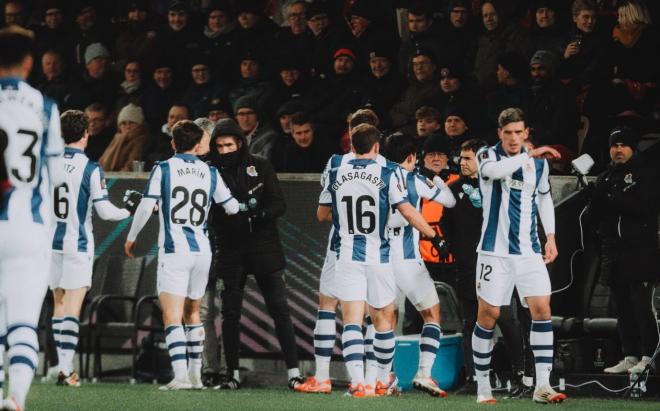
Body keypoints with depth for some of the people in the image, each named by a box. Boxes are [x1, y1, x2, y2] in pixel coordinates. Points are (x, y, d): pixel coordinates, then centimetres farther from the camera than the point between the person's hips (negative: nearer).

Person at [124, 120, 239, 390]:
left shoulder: (163, 169, -1)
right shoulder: (210, 173, 9)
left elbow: (146, 206, -7)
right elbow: (232, 207, 17)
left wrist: (131, 237, 8)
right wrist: (242, 206, 42)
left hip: (173, 250, -4)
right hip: (202, 251, 4)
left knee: (172, 316, -9)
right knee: (192, 313, 19)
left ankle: (180, 375, -23)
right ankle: (196, 374, 21)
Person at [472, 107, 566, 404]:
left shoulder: (539, 163, 7)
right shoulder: (488, 155, -5)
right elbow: (493, 170, -30)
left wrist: (550, 237, 14)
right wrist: (530, 155, -32)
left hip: (529, 250, 3)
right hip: (495, 249, -3)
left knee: (542, 309, -9)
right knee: (488, 315, 0)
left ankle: (542, 385, -9)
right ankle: (483, 386, 12)